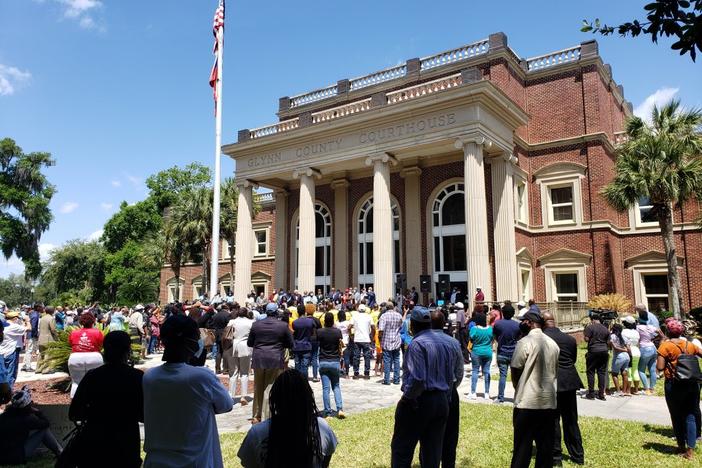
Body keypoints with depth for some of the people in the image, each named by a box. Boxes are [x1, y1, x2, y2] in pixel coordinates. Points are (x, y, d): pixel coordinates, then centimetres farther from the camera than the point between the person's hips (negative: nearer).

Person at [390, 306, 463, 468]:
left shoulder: (417, 344, -16)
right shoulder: (448, 342, 7)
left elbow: (417, 378, -25)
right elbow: (458, 374, 12)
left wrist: (407, 397, -11)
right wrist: (446, 391, 17)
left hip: (419, 402, -7)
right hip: (442, 402, 7)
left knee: (401, 448, 4)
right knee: (433, 450, 15)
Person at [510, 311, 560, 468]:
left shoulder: (525, 342, -11)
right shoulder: (553, 344, 7)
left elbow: (515, 372, -6)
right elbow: (555, 371, 13)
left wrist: (518, 389, 10)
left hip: (527, 401, -6)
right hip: (549, 401, 6)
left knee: (522, 447, 1)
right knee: (546, 446, 12)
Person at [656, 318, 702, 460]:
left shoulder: (665, 345, -11)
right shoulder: (689, 344, 4)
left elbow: (660, 367, -15)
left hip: (674, 385, -4)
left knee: (677, 416, 11)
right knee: (690, 416, 9)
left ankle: (682, 447, 23)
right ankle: (690, 450, 6)